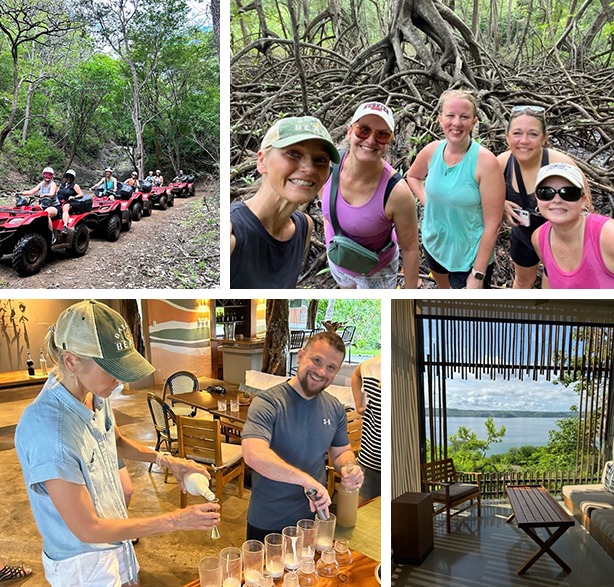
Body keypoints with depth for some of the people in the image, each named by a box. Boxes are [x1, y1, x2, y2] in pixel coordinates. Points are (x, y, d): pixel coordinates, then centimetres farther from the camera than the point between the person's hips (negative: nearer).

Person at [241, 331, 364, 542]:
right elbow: (253, 454, -33)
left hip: (315, 517, 4)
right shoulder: (268, 402, -19)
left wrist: (348, 467, -11)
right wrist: (306, 479, -39)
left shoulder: (335, 408, -1)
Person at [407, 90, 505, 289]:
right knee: (444, 291, 29)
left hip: (470, 255, -5)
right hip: (433, 245, 5)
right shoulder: (432, 151, -9)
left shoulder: (485, 161, -24)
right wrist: (426, 201, -3)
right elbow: (413, 176, 15)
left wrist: (478, 274, -20)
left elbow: (492, 223, -22)